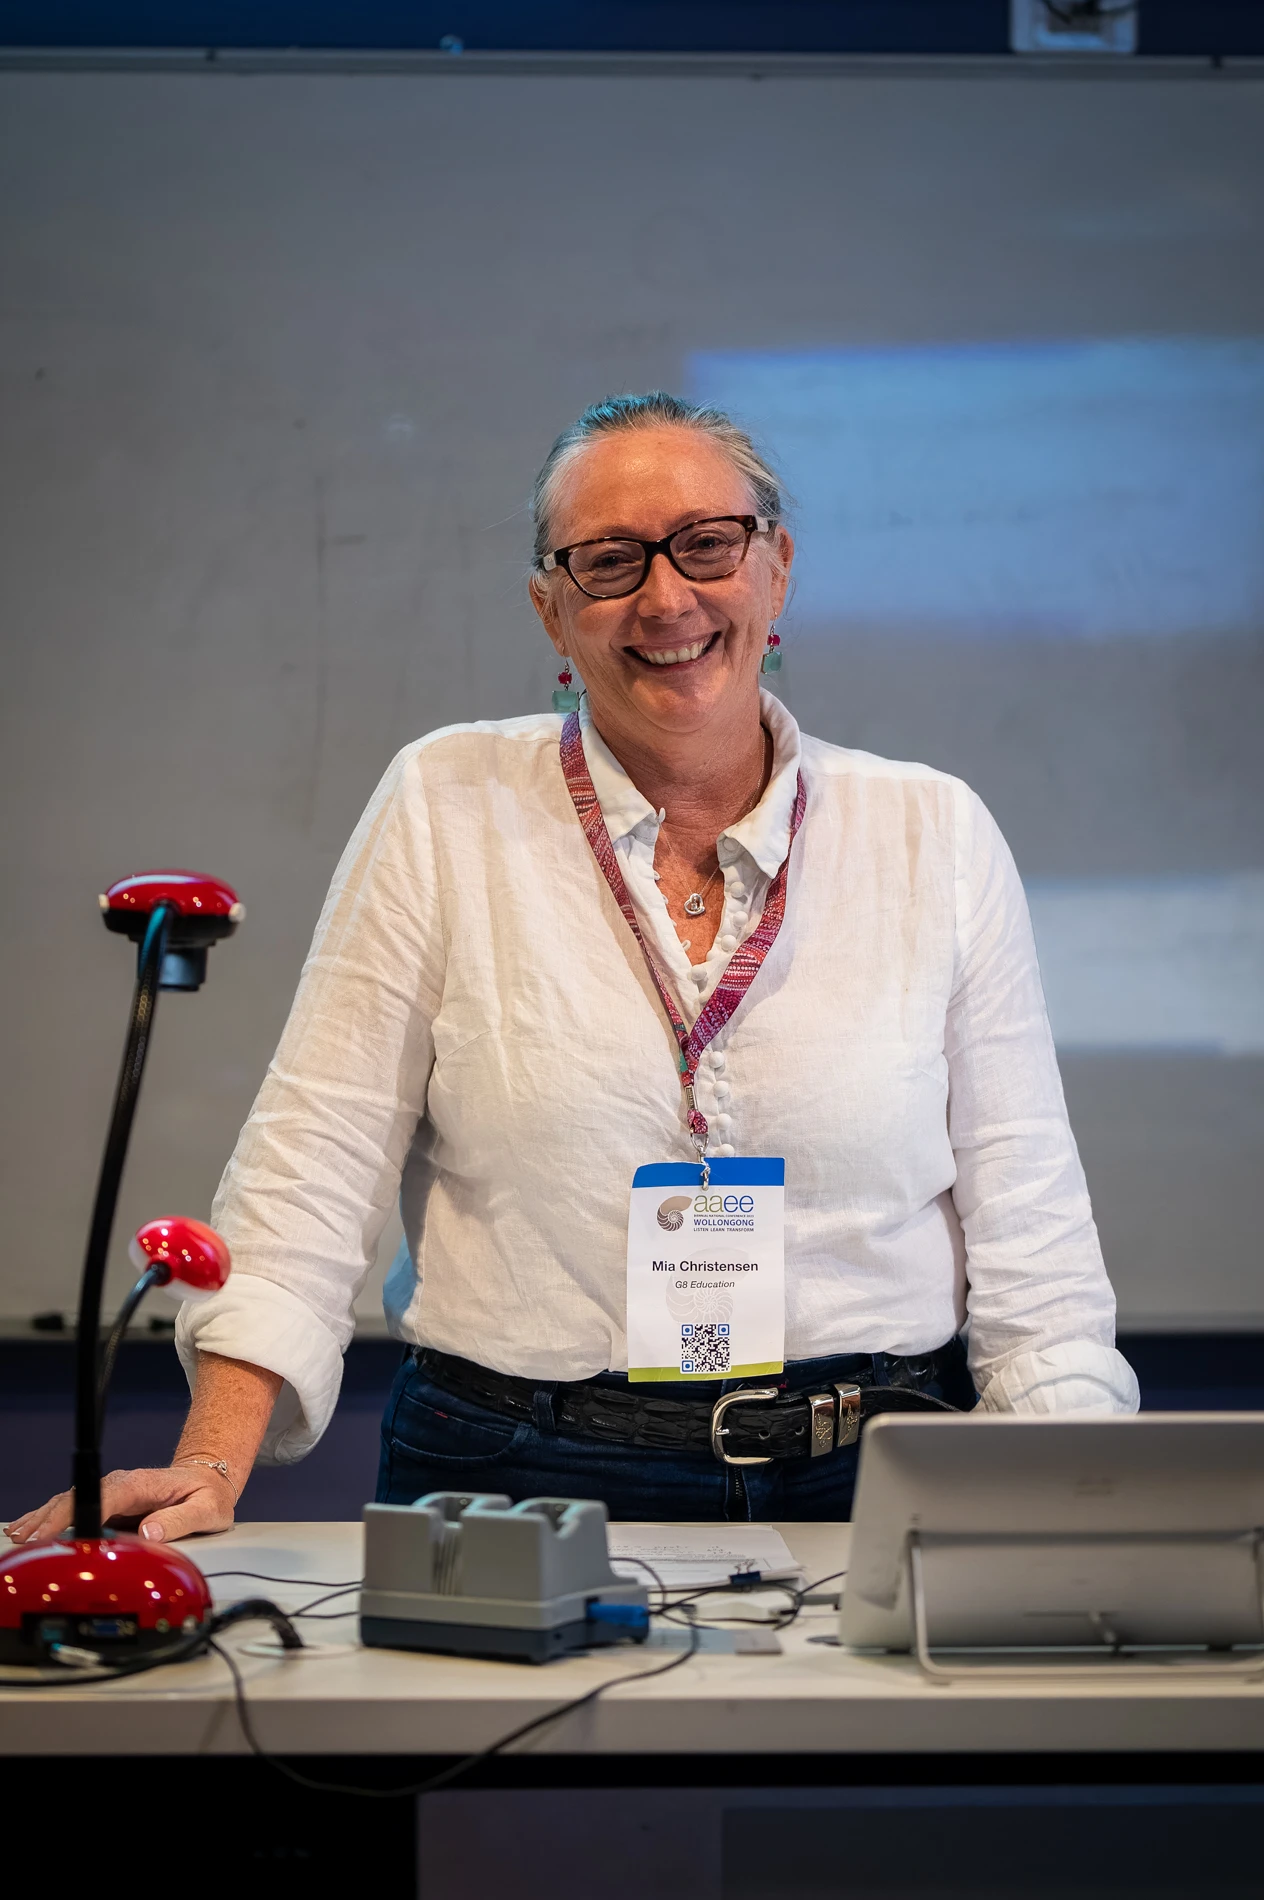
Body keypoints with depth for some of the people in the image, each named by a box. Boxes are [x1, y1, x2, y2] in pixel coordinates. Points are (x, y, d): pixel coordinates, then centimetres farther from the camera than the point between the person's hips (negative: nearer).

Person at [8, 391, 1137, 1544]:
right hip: (521, 1482, -1)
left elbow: (1026, 1223, 10)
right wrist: (213, 1464, -8)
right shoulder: (446, 809, 5)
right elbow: (317, 1158, 3)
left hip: (867, 1490, 1)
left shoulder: (935, 837, 9)